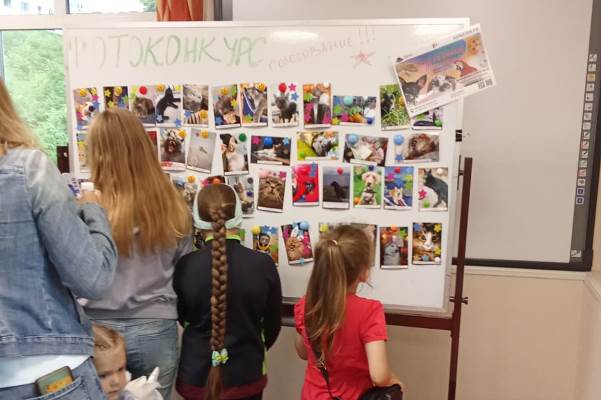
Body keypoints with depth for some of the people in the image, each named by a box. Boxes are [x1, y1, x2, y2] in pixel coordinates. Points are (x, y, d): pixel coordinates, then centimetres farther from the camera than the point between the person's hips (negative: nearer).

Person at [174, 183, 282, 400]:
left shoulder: (185, 266, -15)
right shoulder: (263, 264, -16)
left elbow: (180, 318, 2)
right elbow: (273, 323, -3)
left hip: (196, 374, 0)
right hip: (245, 374, 0)